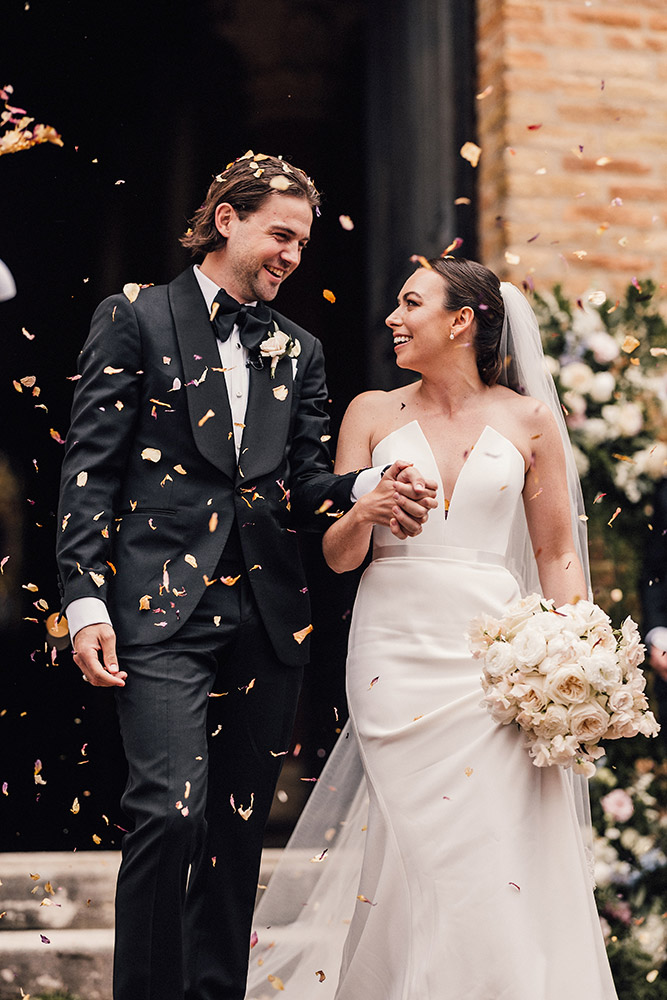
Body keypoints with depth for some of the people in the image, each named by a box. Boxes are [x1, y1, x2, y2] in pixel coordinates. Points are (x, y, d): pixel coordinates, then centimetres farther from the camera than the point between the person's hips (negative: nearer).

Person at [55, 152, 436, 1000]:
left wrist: (370, 488, -7)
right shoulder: (136, 318, 4)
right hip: (162, 610, -5)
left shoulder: (297, 350, 18)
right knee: (172, 812, -17)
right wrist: (86, 600, -11)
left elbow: (304, 487, 15)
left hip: (267, 614, 5)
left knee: (240, 827, 8)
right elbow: (91, 468, -2)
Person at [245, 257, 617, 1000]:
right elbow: (337, 556, 7)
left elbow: (557, 554, 9)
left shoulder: (527, 420, 7)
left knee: (504, 851, -7)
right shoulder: (373, 414, 9)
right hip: (395, 652, 0)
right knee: (432, 861, -4)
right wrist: (363, 517, -16)